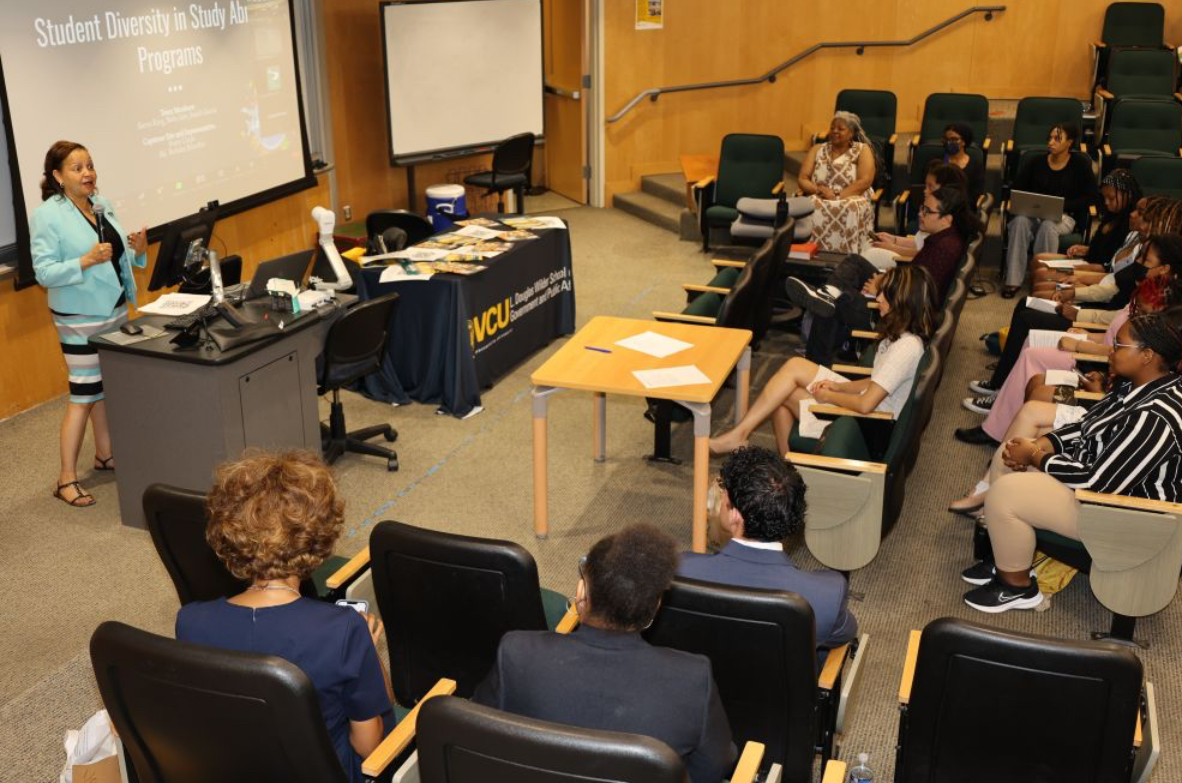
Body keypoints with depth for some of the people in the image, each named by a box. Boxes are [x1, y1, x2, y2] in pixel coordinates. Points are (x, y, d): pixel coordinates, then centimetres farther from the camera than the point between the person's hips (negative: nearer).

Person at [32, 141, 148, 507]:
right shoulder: (47, 215, -12)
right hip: (80, 319, -7)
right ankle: (66, 479, 2)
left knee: (109, 386, 14)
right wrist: (87, 260, -28)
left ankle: (105, 454, 30)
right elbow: (44, 273, -16)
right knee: (84, 394, -6)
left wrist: (137, 250, -6)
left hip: (116, 311, 7)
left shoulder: (102, 205, 6)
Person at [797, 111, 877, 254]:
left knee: (849, 210, -38)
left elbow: (865, 181, -6)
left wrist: (837, 196, -17)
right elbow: (802, 179, 8)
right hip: (819, 200, 2)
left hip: (852, 200, -2)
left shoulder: (862, 150, 8)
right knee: (813, 208, -34)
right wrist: (818, 190, -14)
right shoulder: (817, 150, 17)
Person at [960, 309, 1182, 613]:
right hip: (1104, 474, 11)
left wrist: (1035, 456, -18)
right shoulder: (1135, 384, -1)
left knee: (1003, 494, -19)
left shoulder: (1154, 419, -32)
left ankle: (1017, 587, 3)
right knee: (1007, 457, 10)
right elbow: (1086, 427, 11)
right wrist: (1039, 444, -7)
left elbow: (1098, 482, -30)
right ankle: (1008, 561, 18)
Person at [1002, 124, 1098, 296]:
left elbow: (1090, 197, -1)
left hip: (1063, 216, -2)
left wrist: (1062, 205, -12)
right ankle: (1013, 280, -36)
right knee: (1020, 221, -33)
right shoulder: (1035, 162, 9)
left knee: (1048, 225, -37)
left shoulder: (1080, 165, 3)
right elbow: (1016, 190, 13)